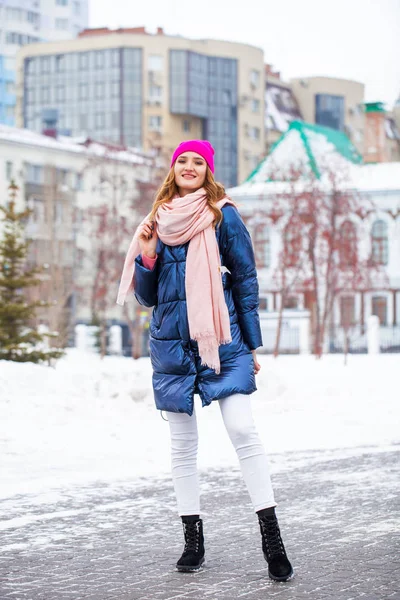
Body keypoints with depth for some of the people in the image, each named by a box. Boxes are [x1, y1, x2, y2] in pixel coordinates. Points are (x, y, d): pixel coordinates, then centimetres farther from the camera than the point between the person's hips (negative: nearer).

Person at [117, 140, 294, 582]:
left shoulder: (223, 217, 1)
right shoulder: (158, 221, 11)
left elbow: (245, 280, 3)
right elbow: (147, 296, 13)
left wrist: (251, 344, 0)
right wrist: (147, 253, -5)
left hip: (220, 340, -4)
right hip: (171, 342, 4)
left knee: (243, 430, -15)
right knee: (182, 444, 6)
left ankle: (272, 539, -10)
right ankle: (193, 539, 15)